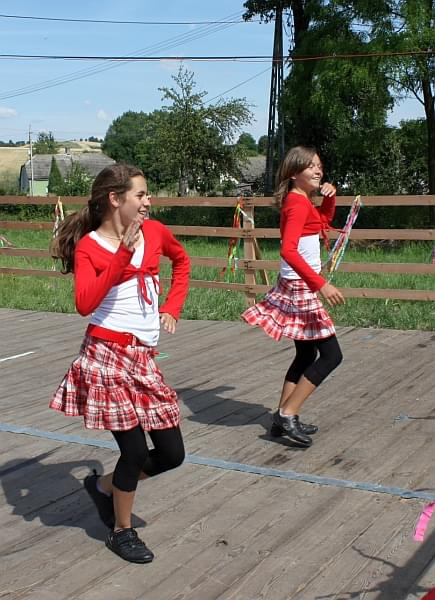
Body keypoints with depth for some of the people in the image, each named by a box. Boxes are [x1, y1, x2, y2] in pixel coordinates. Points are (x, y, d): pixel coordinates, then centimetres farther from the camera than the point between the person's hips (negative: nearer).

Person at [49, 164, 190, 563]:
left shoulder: (154, 231, 7)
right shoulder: (89, 247, -7)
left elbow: (181, 260, 29)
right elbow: (85, 304, -23)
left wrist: (173, 306, 16)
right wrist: (123, 253, -25)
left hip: (144, 358, 6)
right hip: (107, 356, -6)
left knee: (171, 454, 6)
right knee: (136, 451, -5)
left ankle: (104, 486, 31)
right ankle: (122, 532, 21)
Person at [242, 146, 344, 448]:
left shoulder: (303, 201, 12)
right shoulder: (298, 202, -17)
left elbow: (324, 223, 33)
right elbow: (288, 250, -30)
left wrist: (330, 197, 13)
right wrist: (321, 284, -35)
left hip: (300, 287, 10)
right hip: (301, 288, -10)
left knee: (307, 355, 16)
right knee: (331, 354, -6)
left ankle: (284, 418, 21)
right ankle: (287, 415, -4)